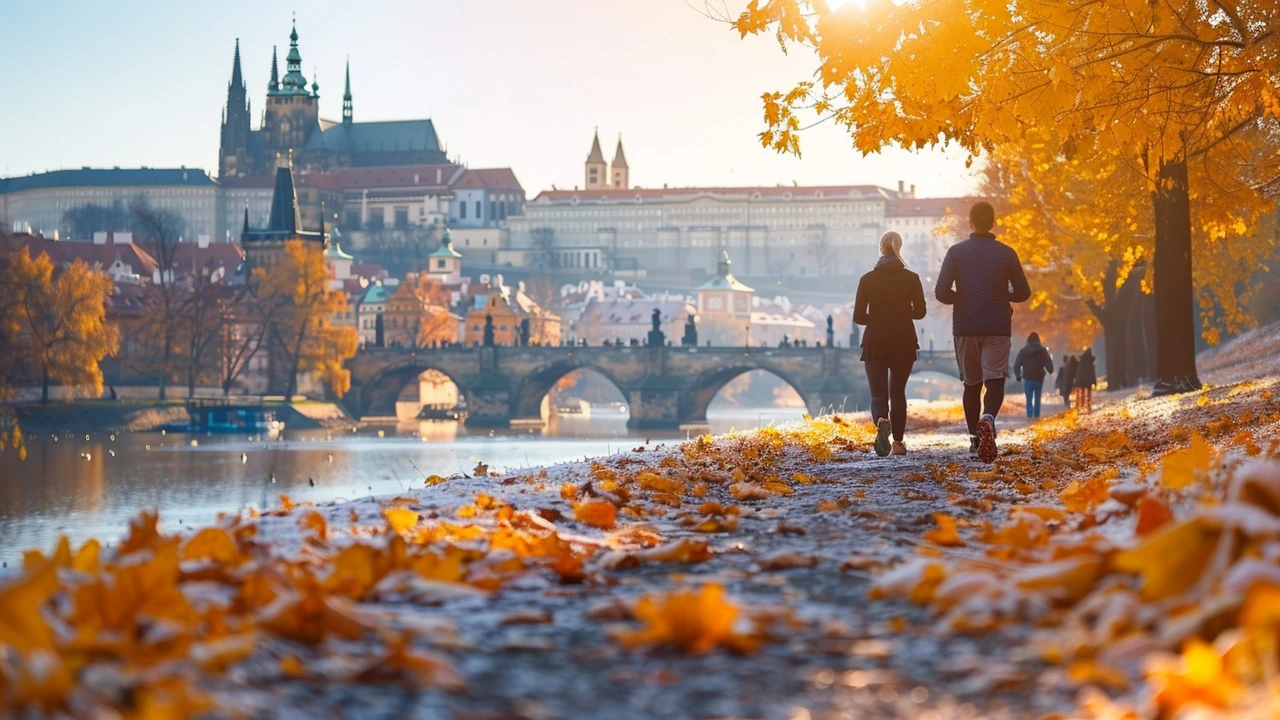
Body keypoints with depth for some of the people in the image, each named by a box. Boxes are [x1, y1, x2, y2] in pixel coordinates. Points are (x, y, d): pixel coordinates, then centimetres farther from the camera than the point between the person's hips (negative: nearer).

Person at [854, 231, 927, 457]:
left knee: (878, 393, -1)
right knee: (898, 392, 15)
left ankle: (881, 422, -32)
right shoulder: (911, 278, -2)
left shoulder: (867, 279, -3)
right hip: (904, 343, 1)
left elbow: (859, 317, -5)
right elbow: (919, 311, -1)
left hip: (875, 343, -1)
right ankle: (898, 442, 13)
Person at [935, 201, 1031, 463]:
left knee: (971, 384, 14)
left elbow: (941, 292, -10)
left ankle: (974, 437, 16)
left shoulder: (956, 252, -3)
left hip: (965, 329, 1)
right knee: (995, 381, -3)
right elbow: (1023, 293, 4)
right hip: (998, 329, -1)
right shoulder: (1006, 253, -1)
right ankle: (988, 419, -32)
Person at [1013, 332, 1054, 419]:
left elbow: (1017, 364, 1)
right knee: (1037, 399, 13)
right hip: (1039, 378, 1)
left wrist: (1018, 375, 14)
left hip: (1027, 378, -1)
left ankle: (1030, 416, -17)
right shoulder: (1043, 351, 0)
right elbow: (1049, 364, 1)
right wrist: (1050, 371, 23)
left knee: (1029, 399, -1)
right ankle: (1036, 416, 10)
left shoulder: (1023, 351, 0)